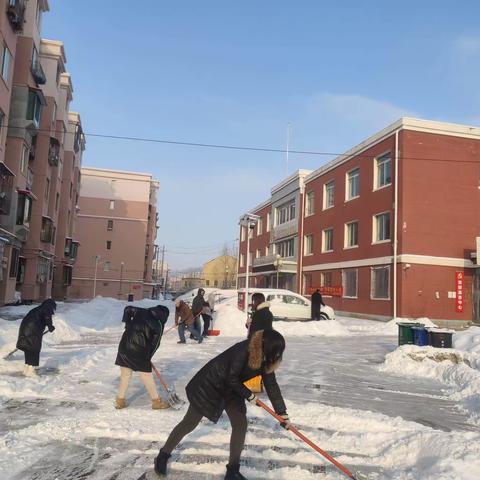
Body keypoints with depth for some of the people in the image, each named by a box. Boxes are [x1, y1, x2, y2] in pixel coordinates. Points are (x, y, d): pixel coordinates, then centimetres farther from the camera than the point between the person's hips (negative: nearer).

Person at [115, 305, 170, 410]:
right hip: (139, 351, -5)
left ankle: (120, 401, 24)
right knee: (147, 377, 7)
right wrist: (148, 357, 9)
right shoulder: (159, 325, -2)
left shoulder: (141, 312, 9)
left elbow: (128, 309, 12)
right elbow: (155, 344, -2)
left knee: (125, 375, 16)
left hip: (124, 345, 5)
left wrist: (128, 325, 17)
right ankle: (156, 401, 19)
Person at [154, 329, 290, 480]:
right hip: (210, 385, -6)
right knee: (189, 424, 6)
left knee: (240, 425, -4)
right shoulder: (243, 350, -34)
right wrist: (249, 395, -13)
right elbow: (231, 378, -27)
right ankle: (163, 454, 29)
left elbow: (272, 385, -1)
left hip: (231, 389, 7)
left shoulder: (265, 359, -10)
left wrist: (282, 413, 0)